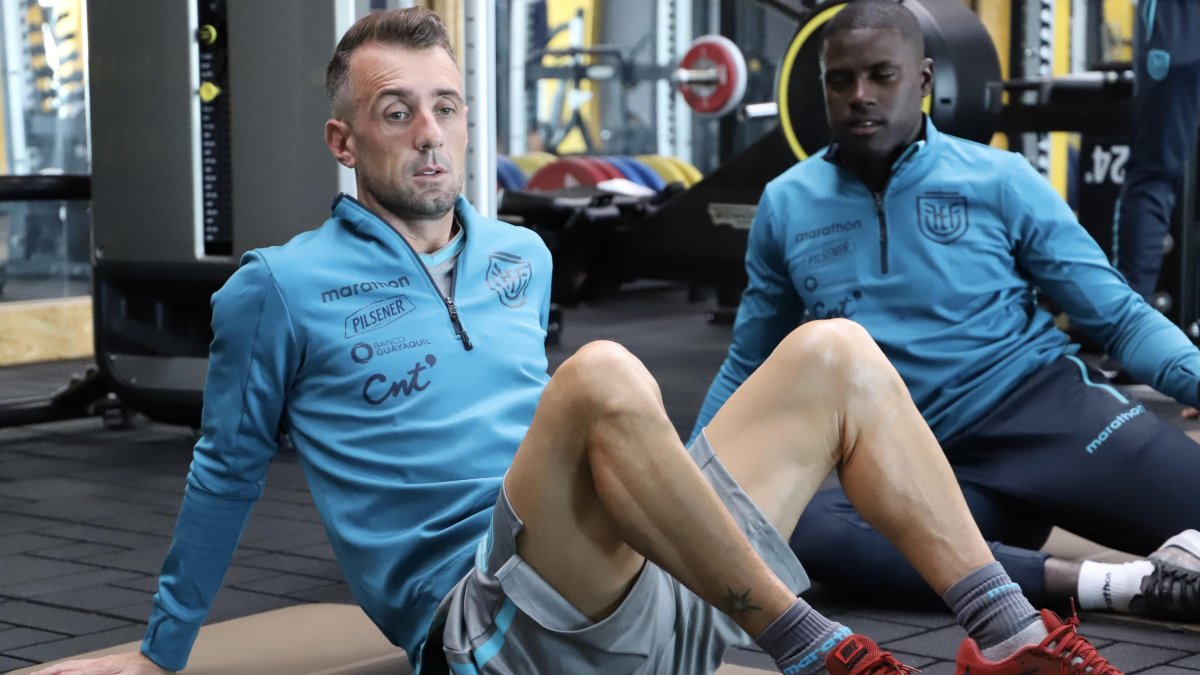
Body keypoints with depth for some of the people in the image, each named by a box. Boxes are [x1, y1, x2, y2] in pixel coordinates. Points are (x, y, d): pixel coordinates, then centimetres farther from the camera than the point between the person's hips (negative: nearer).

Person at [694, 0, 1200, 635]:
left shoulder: (999, 179, 2)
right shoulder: (785, 206, 9)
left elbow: (1118, 314, 3)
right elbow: (748, 369, 21)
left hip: (1049, 405, -2)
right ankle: (1099, 584, -36)